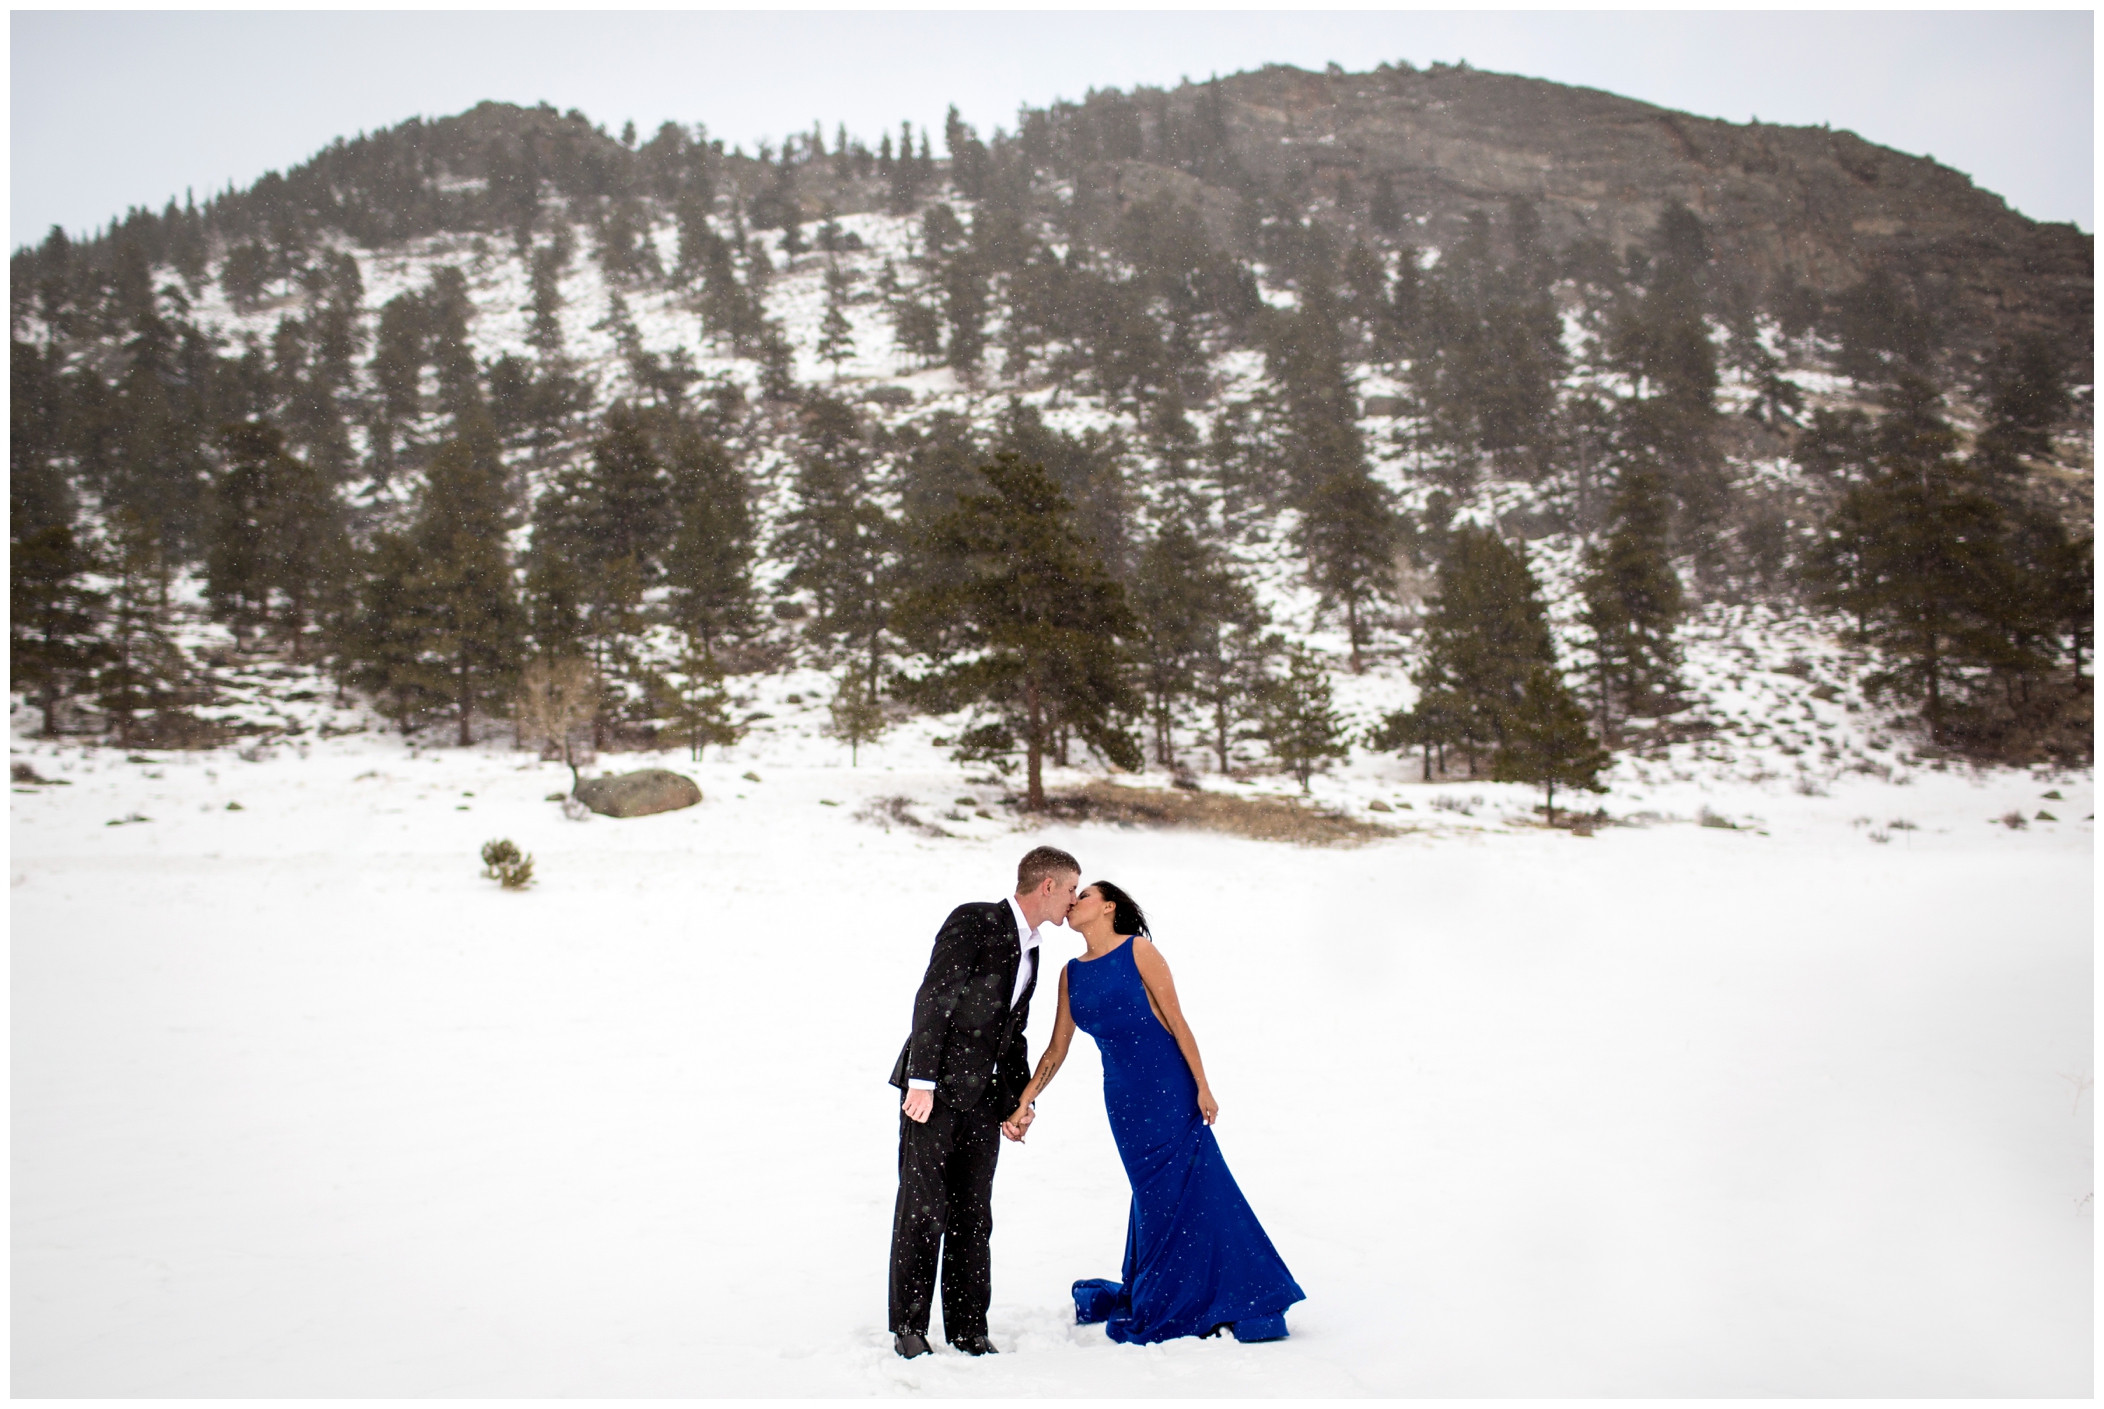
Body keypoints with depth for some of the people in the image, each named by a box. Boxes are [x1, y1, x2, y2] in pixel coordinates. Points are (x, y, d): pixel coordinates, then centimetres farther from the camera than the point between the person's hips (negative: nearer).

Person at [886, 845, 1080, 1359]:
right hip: (932, 1091, -7)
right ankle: (908, 1327, 9)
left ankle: (968, 1328, 15)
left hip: (981, 1100, 7)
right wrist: (922, 1081, -21)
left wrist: (1016, 1102, 13)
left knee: (972, 1218, 8)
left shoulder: (1030, 952, 16)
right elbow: (932, 1000, -16)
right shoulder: (973, 922, -10)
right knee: (922, 1213, -2)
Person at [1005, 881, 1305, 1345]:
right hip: (1123, 1097, 4)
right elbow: (1057, 1049, 14)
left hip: (1169, 1087, -4)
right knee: (1154, 1195, 8)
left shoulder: (1138, 951, -5)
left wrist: (1203, 1086, -11)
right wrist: (1025, 1100, 7)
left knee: (1190, 1187, -3)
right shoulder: (1071, 973, 10)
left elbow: (1176, 1020, -7)